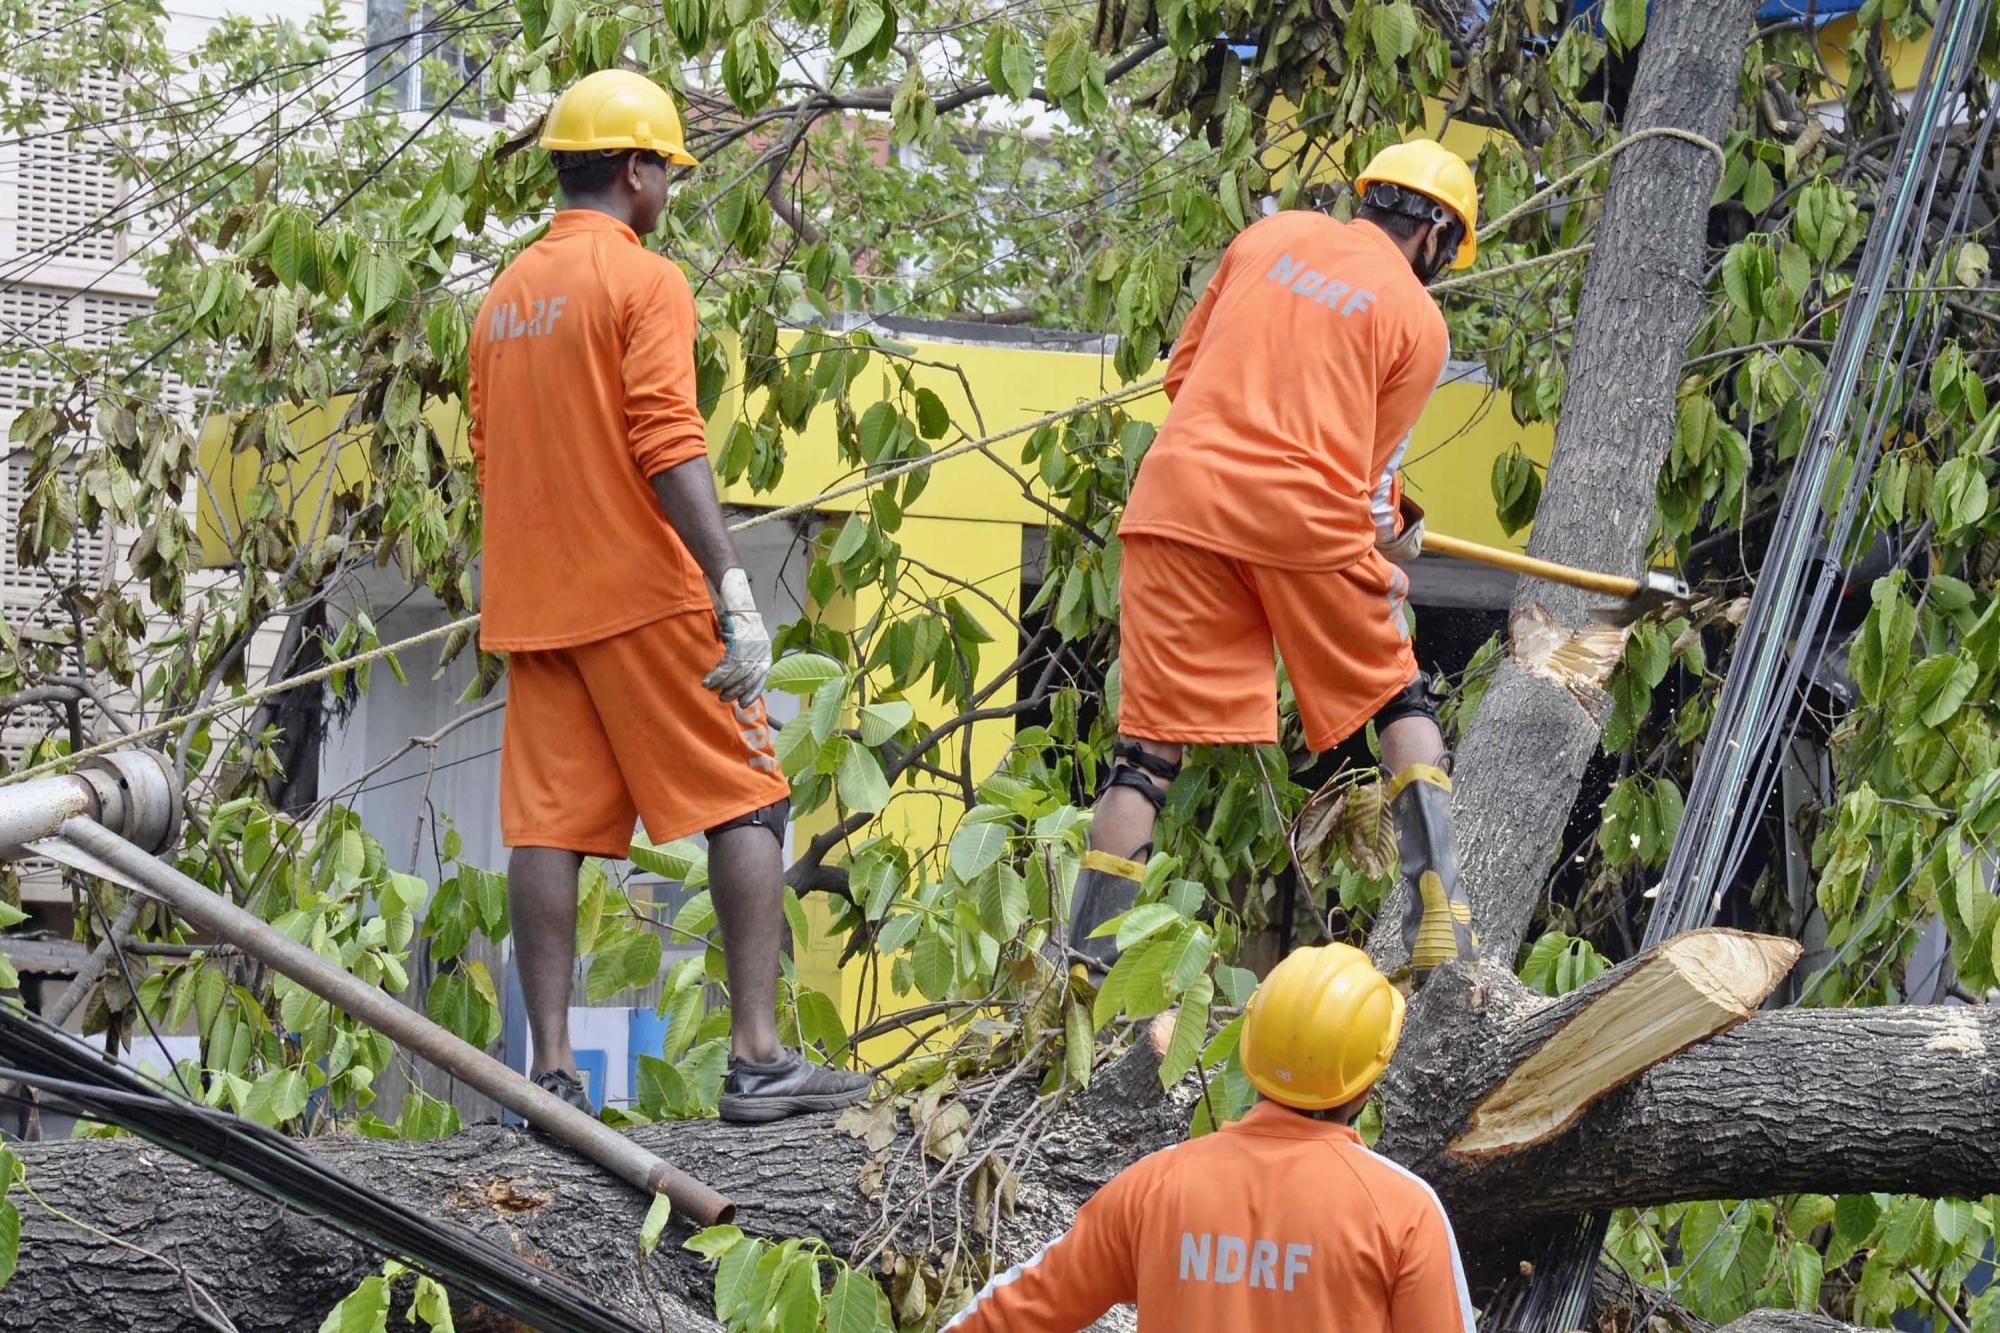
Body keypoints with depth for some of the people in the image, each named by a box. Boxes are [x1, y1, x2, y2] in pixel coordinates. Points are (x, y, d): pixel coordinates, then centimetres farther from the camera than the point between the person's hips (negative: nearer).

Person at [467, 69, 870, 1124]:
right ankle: (757, 1056, -7)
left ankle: (552, 1069, -2)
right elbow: (668, 444, -18)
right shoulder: (643, 281, -7)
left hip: (533, 602, 7)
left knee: (547, 828, 2)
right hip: (644, 596, -7)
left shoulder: (504, 297, 16)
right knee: (746, 805, 0)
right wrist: (734, 590, -22)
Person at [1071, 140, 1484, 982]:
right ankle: (1439, 924, 13)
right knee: (1398, 699, 20)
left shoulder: (1272, 235, 16)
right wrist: (1390, 545, 27)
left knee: (1150, 747, 2)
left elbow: (1184, 371, 20)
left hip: (1181, 501, 2)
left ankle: (1084, 965, -4)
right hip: (1304, 519, -2)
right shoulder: (1419, 321, 9)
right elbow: (1370, 466, 10)